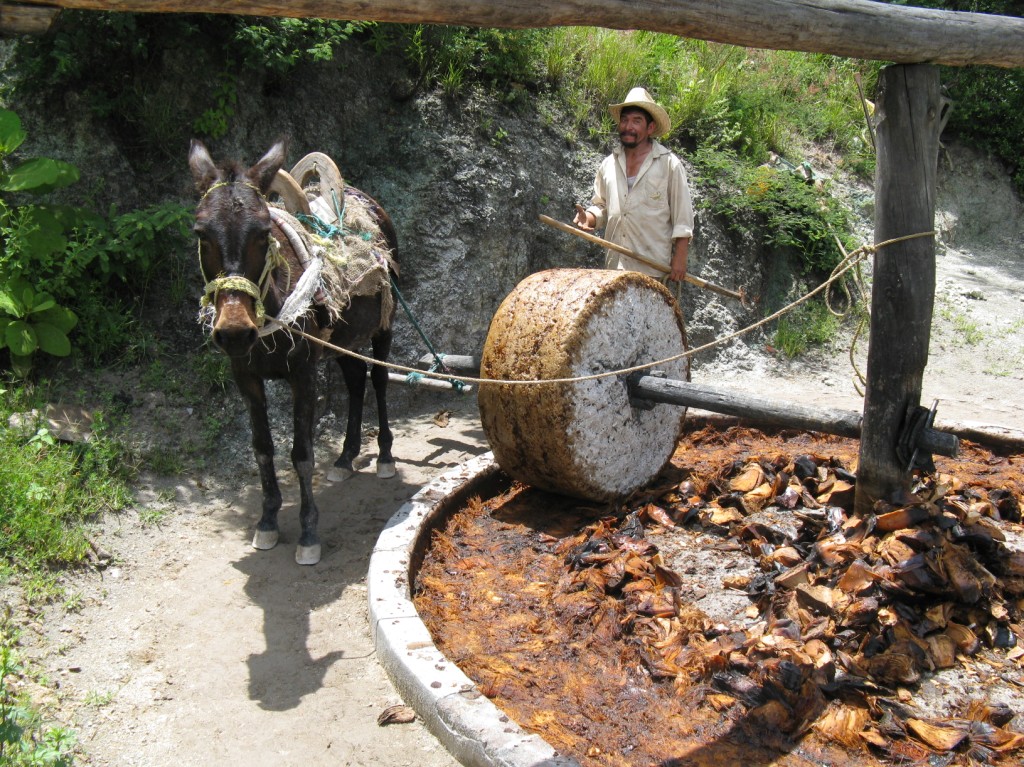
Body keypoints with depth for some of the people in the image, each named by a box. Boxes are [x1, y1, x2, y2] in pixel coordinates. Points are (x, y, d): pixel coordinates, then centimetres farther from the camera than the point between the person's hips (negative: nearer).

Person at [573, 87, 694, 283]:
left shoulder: (669, 164, -1)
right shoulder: (609, 164, 12)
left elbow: (682, 216, -3)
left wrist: (680, 259, -9)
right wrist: (589, 218, -2)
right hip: (615, 268, 4)